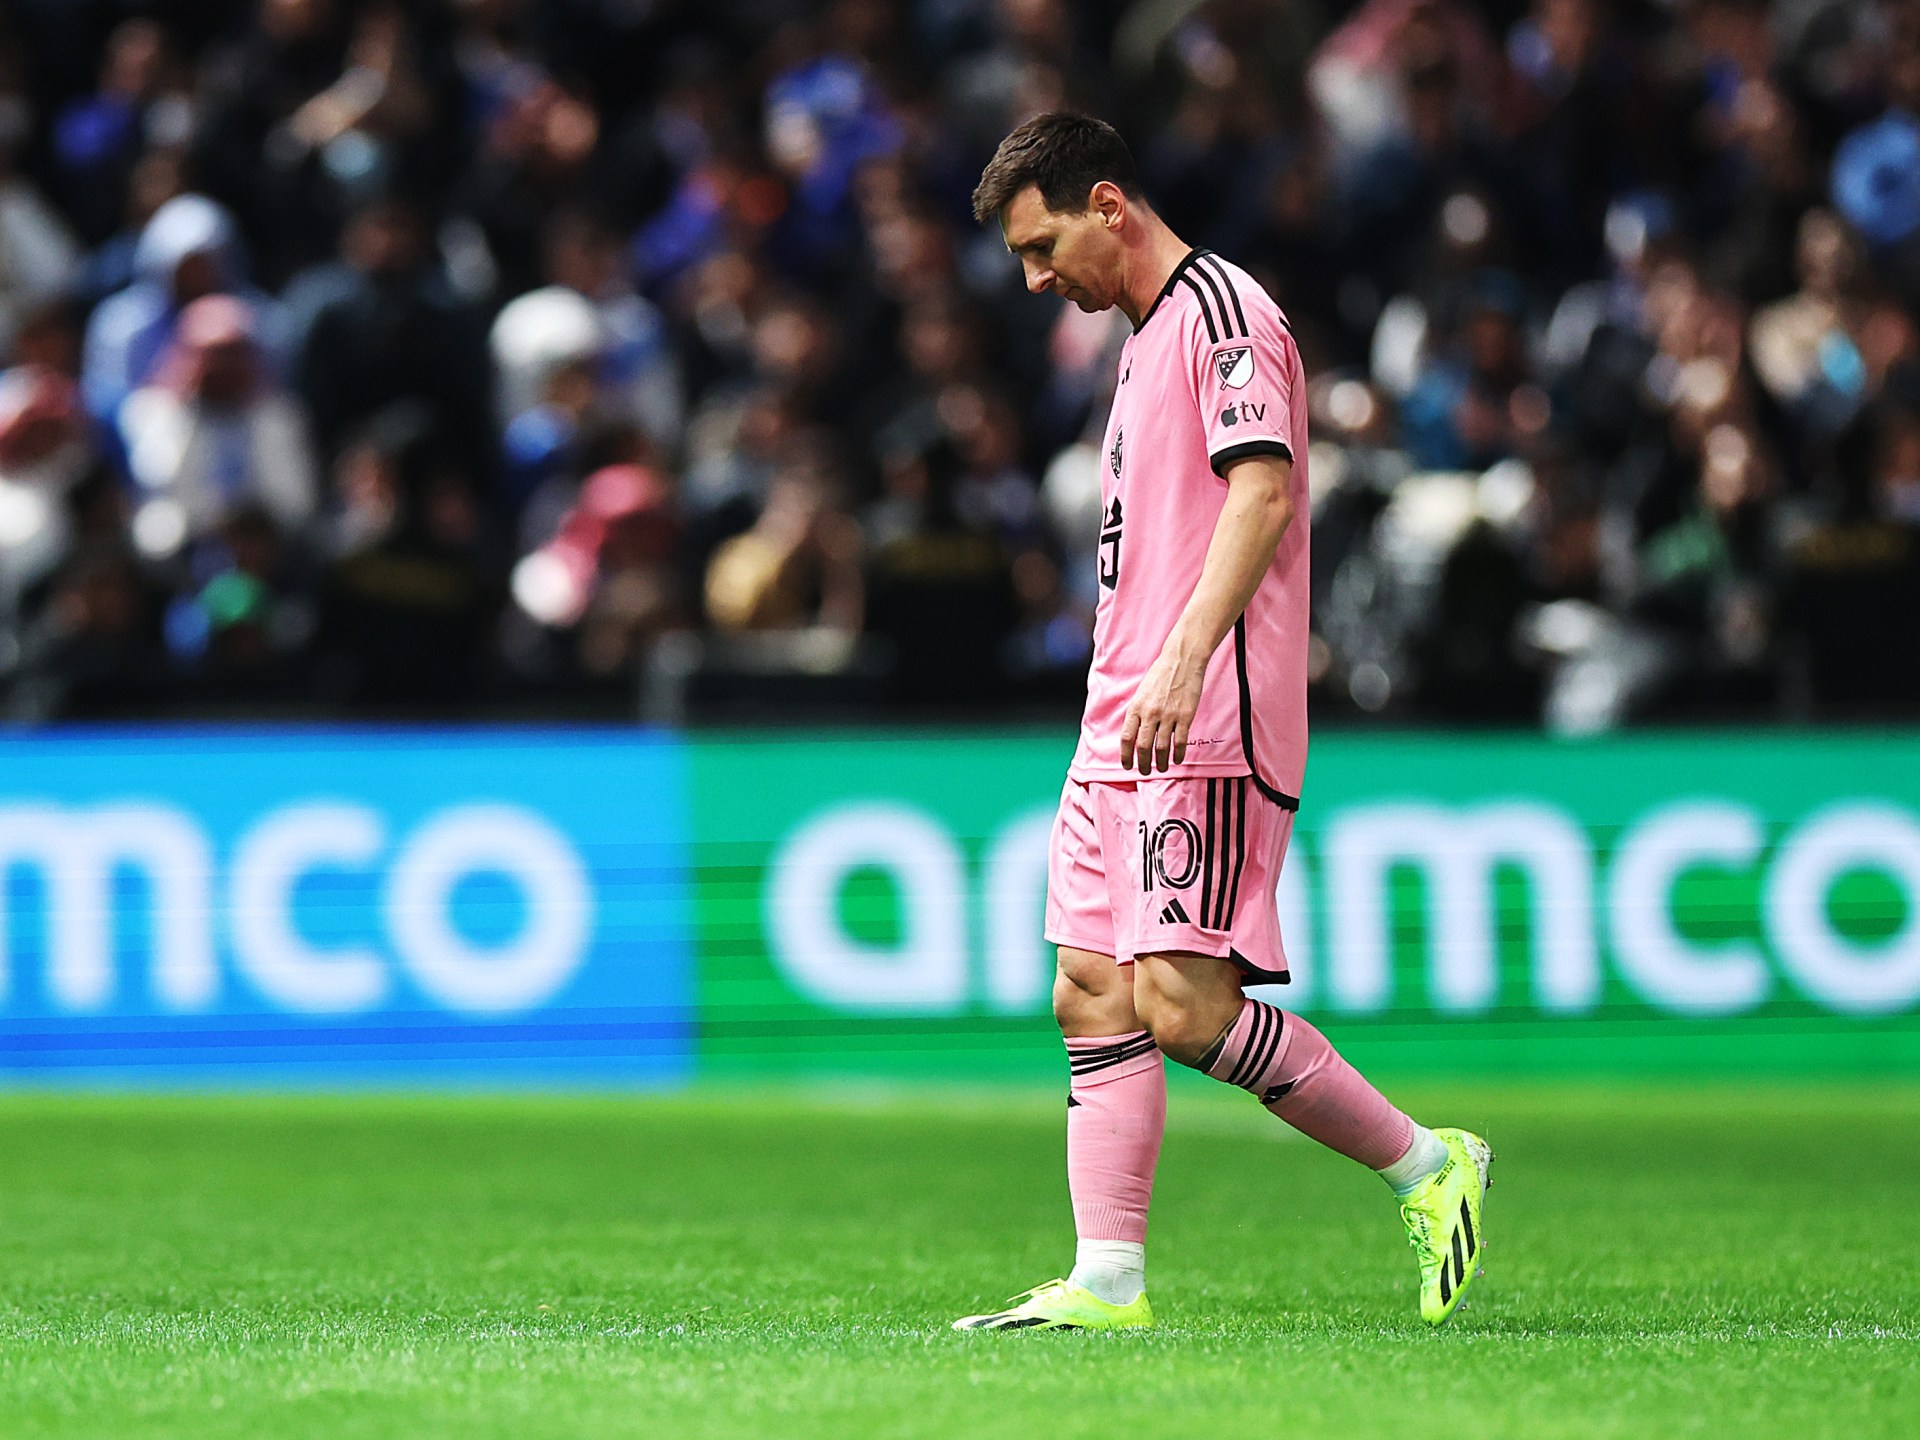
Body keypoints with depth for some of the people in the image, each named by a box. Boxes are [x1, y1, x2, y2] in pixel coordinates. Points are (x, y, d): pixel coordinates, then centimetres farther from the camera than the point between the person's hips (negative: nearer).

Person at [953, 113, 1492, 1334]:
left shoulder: (1224, 312, -8)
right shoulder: (1148, 336, 22)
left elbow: (1262, 493, -21)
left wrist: (1183, 662, -30)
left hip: (1208, 728, -10)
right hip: (1123, 730, 10)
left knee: (1182, 1006, -15)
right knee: (1093, 996, 2)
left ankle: (1425, 1165, -2)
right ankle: (1109, 1283, 1)